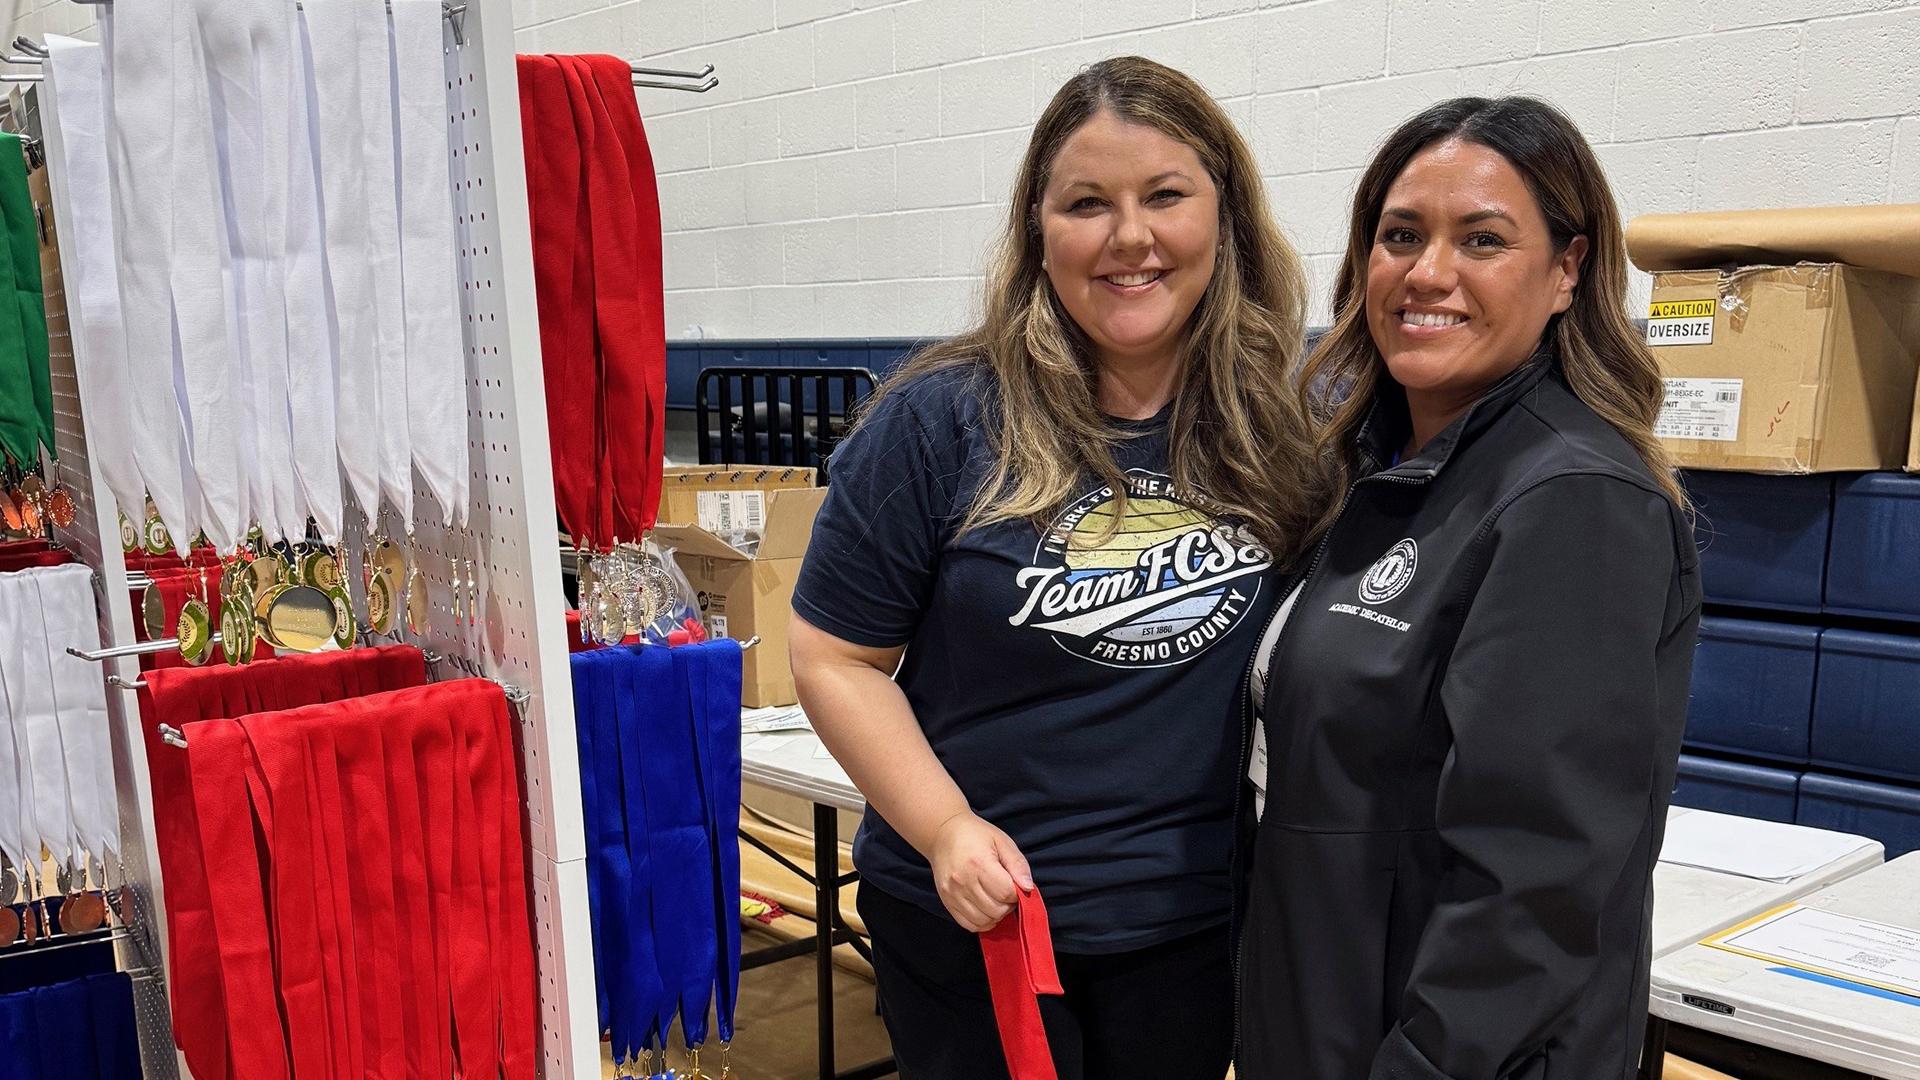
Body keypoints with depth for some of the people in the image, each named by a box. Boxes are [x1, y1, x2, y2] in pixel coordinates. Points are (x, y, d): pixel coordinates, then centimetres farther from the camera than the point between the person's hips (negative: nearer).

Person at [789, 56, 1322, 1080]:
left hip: (1198, 922, 3)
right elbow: (835, 657, -7)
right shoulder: (941, 420, -13)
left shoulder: (1286, 419, -5)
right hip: (972, 917, -2)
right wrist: (947, 831, -18)